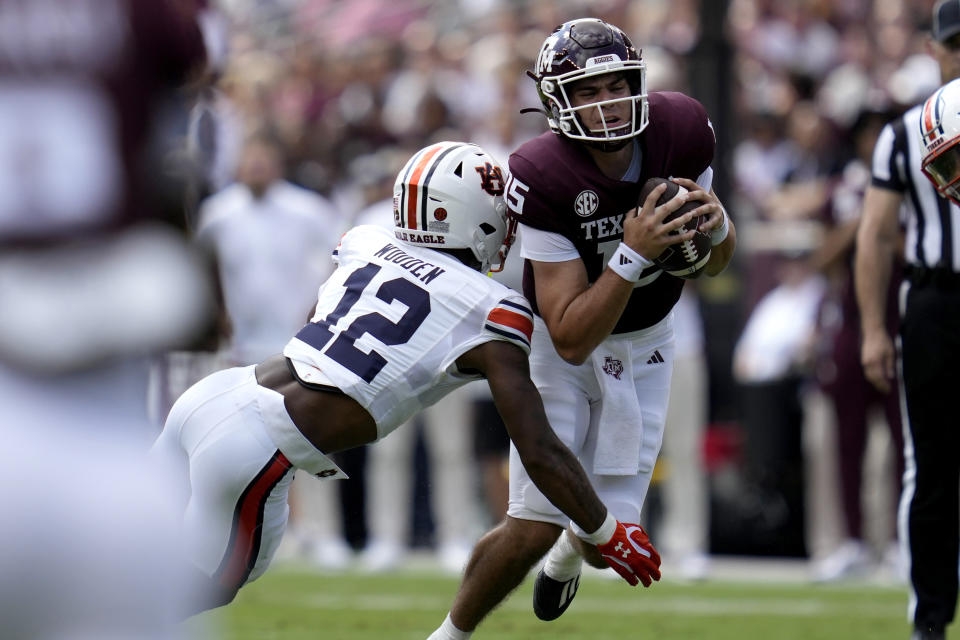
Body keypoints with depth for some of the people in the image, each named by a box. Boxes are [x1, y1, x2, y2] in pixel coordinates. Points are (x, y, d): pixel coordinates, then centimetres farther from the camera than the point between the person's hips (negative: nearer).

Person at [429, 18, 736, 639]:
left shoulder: (683, 130, -19)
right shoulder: (545, 176, -32)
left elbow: (716, 262, -2)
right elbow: (571, 340, -32)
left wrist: (717, 223, -25)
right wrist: (633, 254, -43)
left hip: (643, 344, 4)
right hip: (561, 346, -4)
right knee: (534, 528, -12)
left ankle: (569, 553, 41)